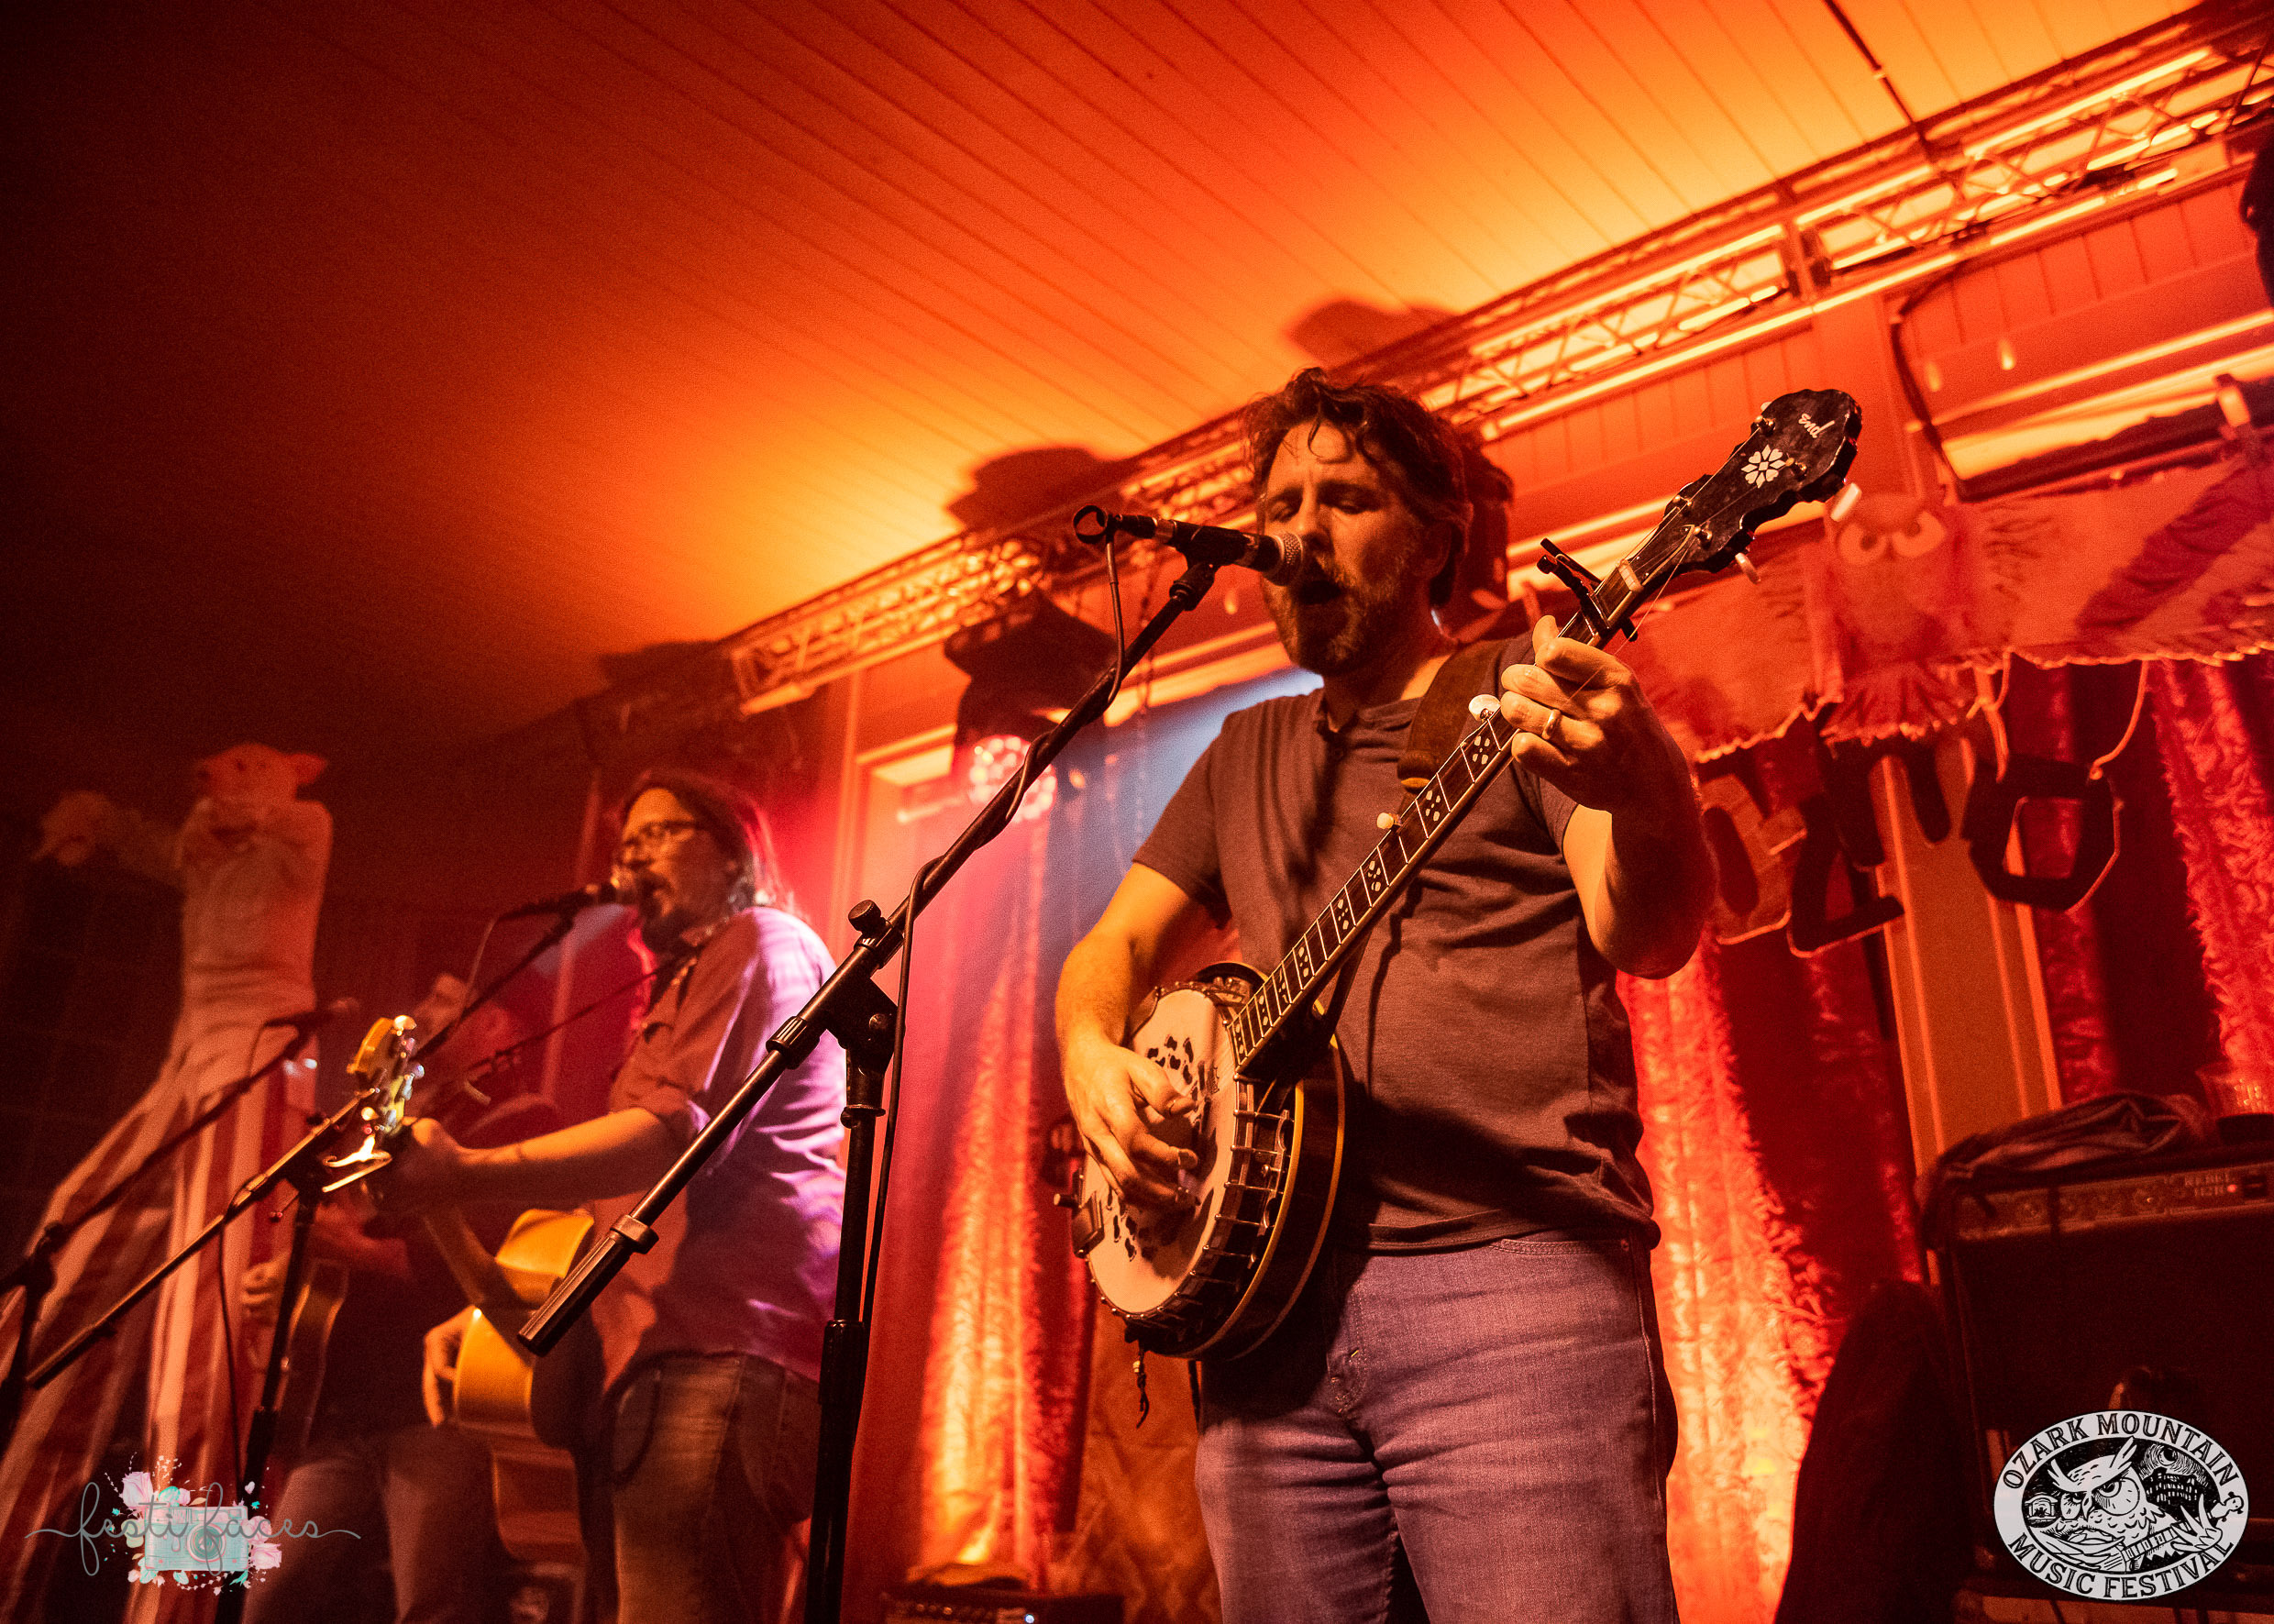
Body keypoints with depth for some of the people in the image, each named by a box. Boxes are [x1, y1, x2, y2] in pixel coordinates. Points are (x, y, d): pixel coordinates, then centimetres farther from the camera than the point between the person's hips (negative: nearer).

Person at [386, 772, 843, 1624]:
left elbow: (679, 1131, -15)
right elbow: (625, 1200, 31)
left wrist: (467, 1172, -21)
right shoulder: (681, 988, 34)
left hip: (720, 1350, -10)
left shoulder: (762, 942, 2)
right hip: (649, 1360, 10)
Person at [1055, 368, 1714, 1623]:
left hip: (1509, 1273, -4)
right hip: (1273, 1296, 5)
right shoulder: (1252, 752, 21)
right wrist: (1092, 1051, -2)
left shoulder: (1532, 696, 5)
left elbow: (1647, 938, -10)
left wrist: (1641, 790, -33)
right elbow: (1116, 941, 21)